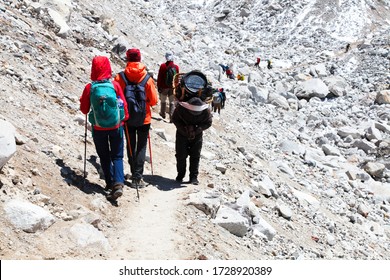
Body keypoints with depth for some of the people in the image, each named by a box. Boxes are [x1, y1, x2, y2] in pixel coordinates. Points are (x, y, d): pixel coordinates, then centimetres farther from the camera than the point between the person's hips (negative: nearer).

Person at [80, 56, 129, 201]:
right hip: (116, 126, 0)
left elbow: (84, 109, -1)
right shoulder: (115, 85, -9)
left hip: (98, 128, 0)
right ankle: (118, 183, -9)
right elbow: (124, 104, -2)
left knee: (104, 157, 17)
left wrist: (83, 102, 20)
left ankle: (110, 183, 21)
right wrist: (124, 118, 15)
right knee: (117, 156, 8)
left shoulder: (89, 87, -10)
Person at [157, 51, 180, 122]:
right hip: (172, 87, 1)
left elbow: (159, 77, -7)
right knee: (172, 102, 6)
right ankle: (171, 117, -1)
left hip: (164, 87, -1)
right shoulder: (176, 67, -5)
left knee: (163, 101, 19)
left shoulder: (163, 66, -11)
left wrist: (159, 87, 2)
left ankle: (163, 114, 33)